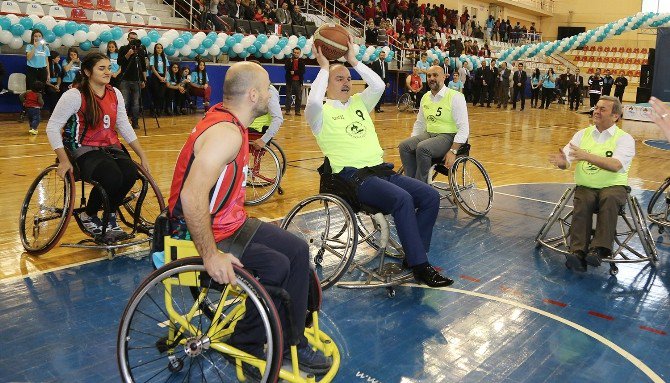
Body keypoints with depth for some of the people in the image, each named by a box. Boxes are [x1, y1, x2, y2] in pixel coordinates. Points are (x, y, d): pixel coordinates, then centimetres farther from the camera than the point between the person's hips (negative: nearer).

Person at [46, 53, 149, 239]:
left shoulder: (115, 94, 8)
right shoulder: (74, 96, -9)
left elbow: (124, 126, 12)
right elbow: (52, 127, -9)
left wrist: (142, 155, 6)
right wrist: (64, 161, -18)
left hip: (111, 148, 5)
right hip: (85, 152, -5)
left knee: (130, 173, -28)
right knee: (112, 177, -33)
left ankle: (110, 217, -2)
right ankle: (88, 216, -2)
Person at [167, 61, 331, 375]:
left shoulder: (225, 119, 6)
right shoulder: (226, 133, -25)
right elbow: (191, 197, -35)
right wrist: (211, 255, -31)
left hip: (229, 221, 10)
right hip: (204, 234, -10)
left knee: (297, 251, 5)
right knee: (276, 267, -20)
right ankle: (245, 345, 4)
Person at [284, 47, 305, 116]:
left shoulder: (302, 61, 7)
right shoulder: (289, 60, 6)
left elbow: (303, 71, -3)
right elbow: (286, 68, -9)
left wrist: (295, 72, -12)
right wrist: (291, 61, -18)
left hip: (298, 81, 1)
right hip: (290, 81, -1)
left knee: (299, 97, 0)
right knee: (288, 96, -1)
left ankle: (297, 111, 6)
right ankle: (288, 110, 3)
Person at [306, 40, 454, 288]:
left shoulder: (359, 103, 22)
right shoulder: (322, 112, 4)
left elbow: (378, 86, 6)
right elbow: (313, 102, -20)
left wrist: (354, 61, 6)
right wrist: (324, 68, -8)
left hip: (381, 170, 7)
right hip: (352, 176, -7)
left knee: (430, 196, -9)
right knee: (402, 199, -31)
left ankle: (413, 255, -2)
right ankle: (420, 267, -22)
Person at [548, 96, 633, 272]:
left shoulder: (624, 138, 2)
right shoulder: (583, 134, 13)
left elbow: (616, 165, -18)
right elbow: (566, 161, 1)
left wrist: (587, 156, -30)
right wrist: (561, 161, -24)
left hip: (613, 186, -2)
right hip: (586, 186, 2)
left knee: (610, 198, -35)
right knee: (582, 203, -30)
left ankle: (599, 249, -38)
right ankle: (578, 252, -35)